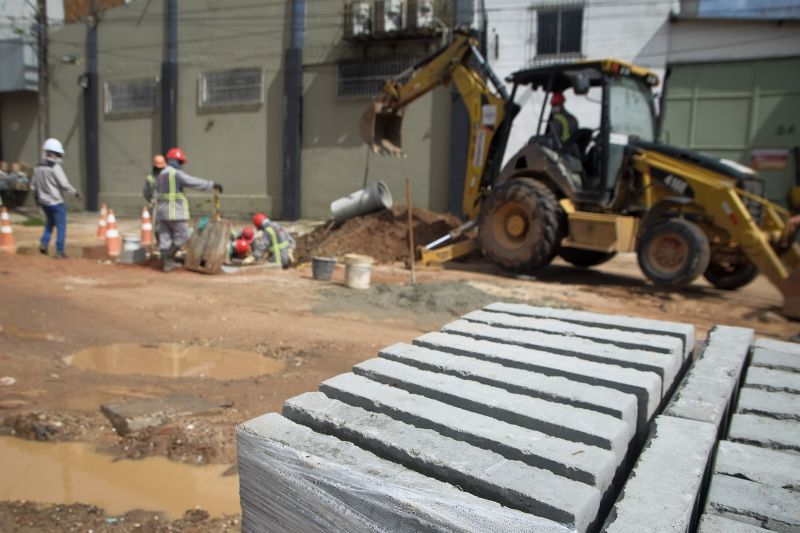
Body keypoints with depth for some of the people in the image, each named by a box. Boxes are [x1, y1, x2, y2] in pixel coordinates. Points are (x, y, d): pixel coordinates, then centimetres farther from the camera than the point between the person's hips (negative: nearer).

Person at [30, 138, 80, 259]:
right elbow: (65, 184, -21)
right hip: (56, 202, -7)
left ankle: (44, 243, 17)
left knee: (50, 222, 27)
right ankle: (59, 252, 5)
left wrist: (37, 197, 27)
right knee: (61, 227, 3)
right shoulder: (55, 167, -18)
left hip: (44, 202, 7)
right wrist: (75, 193, -6)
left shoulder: (38, 167, 5)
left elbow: (33, 186, 13)